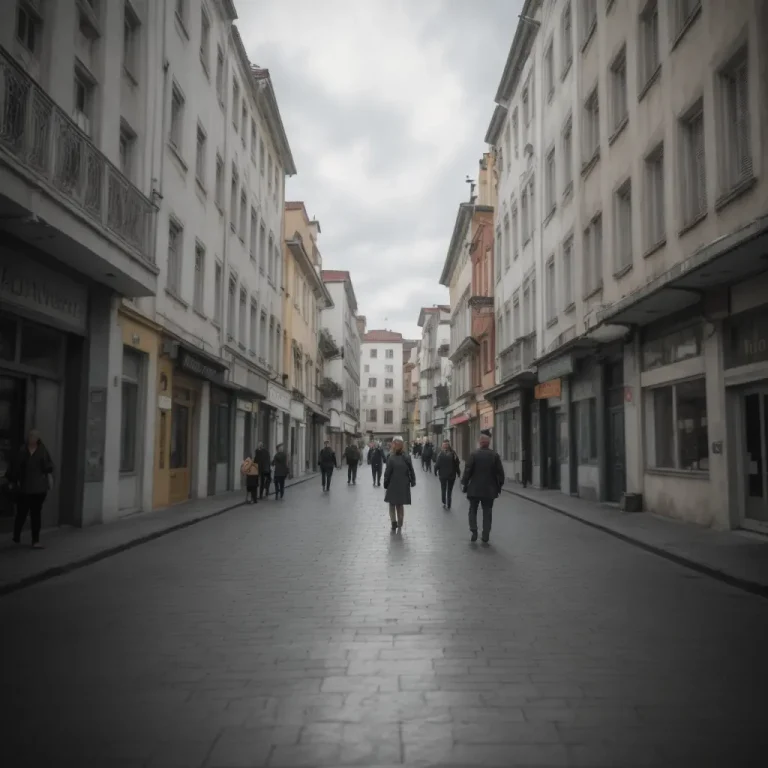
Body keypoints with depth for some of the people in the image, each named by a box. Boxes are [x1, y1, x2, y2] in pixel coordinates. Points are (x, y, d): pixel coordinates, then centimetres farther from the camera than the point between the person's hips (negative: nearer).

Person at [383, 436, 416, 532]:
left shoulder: (391, 458, -16)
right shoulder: (407, 457, -4)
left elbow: (387, 473, -14)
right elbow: (411, 471, 1)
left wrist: (385, 484, -6)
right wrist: (413, 481, 10)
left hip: (393, 486, -4)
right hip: (403, 485, 4)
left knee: (392, 505, 9)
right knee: (400, 505, 17)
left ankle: (394, 524, -1)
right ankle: (399, 525, 22)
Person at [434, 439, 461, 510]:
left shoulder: (441, 454, -13)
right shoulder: (453, 454, -8)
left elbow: (437, 464, -13)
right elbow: (457, 464, -4)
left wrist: (435, 471, 2)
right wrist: (458, 472, 8)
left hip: (443, 475, -1)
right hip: (452, 475, 1)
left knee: (443, 489, 14)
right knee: (450, 490, 11)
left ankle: (444, 503, 6)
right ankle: (448, 505, 11)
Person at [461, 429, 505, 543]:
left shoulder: (474, 454, -10)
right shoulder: (495, 455, -3)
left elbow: (467, 471, -10)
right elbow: (500, 472, 0)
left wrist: (464, 484, 1)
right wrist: (499, 486, 12)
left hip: (474, 489, -2)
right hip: (489, 490, 2)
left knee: (473, 510, 14)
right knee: (487, 512, 9)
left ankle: (474, 531, 0)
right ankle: (485, 537, 8)